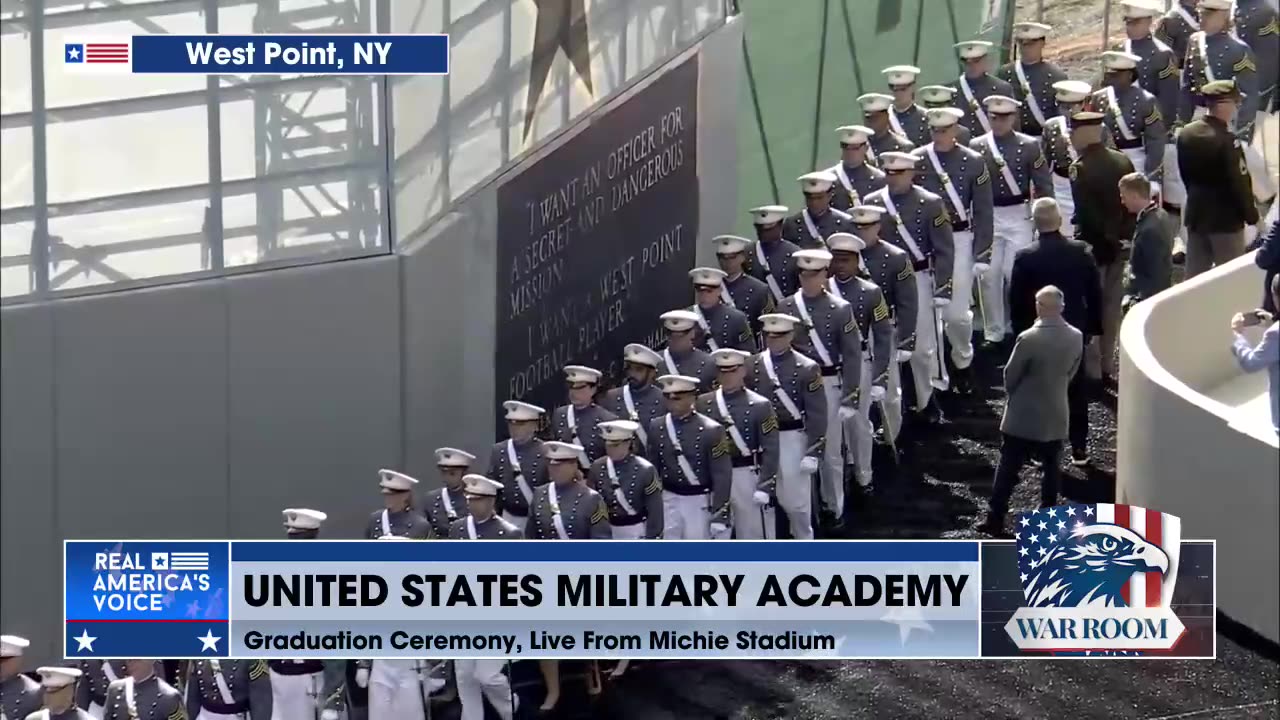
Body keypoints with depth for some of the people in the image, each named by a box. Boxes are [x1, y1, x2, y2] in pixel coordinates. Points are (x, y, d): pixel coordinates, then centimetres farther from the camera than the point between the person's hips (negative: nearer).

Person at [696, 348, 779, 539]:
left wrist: (765, 488, -14)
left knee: (754, 535, 3)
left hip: (748, 478, -3)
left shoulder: (760, 406, -5)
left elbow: (771, 450, -8)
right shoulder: (703, 404, 4)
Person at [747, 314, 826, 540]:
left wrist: (813, 452, -11)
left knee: (795, 499, 4)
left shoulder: (807, 368, -8)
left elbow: (817, 413, -7)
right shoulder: (752, 365, 1)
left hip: (792, 440, -3)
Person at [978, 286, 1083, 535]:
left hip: (1023, 416, -4)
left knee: (1008, 468, 5)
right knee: (1051, 468, 15)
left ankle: (995, 520, 6)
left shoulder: (1029, 339, -23)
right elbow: (1071, 373, 5)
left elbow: (1010, 375, -11)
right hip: (1056, 415, 4)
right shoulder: (1076, 338, -7)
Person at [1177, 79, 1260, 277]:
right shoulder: (1226, 140, -22)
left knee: (1194, 275, 12)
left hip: (1195, 215, 7)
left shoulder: (1186, 134, 0)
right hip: (1225, 218, -7)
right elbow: (1239, 183, -17)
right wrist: (1252, 216, -6)